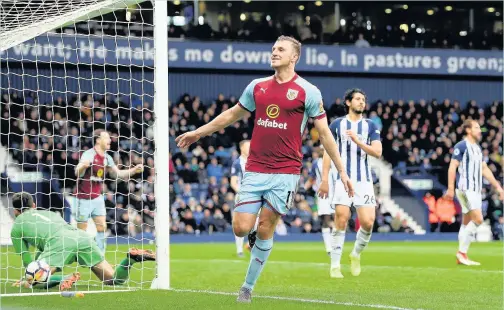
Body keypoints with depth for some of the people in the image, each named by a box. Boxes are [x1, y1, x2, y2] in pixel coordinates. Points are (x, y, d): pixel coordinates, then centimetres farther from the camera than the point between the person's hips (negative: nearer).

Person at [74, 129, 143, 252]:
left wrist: (134, 170, -2)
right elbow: (78, 173, -32)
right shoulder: (89, 154, -18)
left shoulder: (107, 158, 6)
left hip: (97, 198, 7)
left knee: (102, 227, -1)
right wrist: (83, 166, -56)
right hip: (84, 198, -7)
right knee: (82, 231, -1)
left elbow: (119, 174, 14)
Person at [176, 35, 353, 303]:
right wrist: (198, 132, 27)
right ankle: (256, 236, 31)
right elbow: (232, 114, 23)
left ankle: (248, 286, 12)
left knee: (264, 230, -2)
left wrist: (341, 171, -3)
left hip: (285, 172, -3)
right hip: (254, 170, 3)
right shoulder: (257, 87, 9)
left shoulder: (308, 92, -3)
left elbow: (324, 133, 0)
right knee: (241, 228, -5)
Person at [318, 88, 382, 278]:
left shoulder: (370, 126, 9)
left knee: (368, 223, -9)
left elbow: (377, 152, -2)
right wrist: (325, 179, 1)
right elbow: (328, 152, 7)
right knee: (341, 220, -11)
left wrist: (358, 141, -16)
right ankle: (335, 265, -2)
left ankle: (356, 254, 18)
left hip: (364, 181, 1)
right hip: (343, 180, -1)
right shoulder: (337, 124, 6)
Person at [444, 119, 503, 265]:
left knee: (467, 223, 8)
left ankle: (462, 256, 10)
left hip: (476, 190, 9)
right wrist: (451, 188, -20)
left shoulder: (477, 148, 18)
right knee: (478, 219, -17)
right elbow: (452, 167, -12)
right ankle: (462, 252, -11)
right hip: (466, 189, -9)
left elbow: (484, 169, 22)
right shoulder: (461, 146, -8)